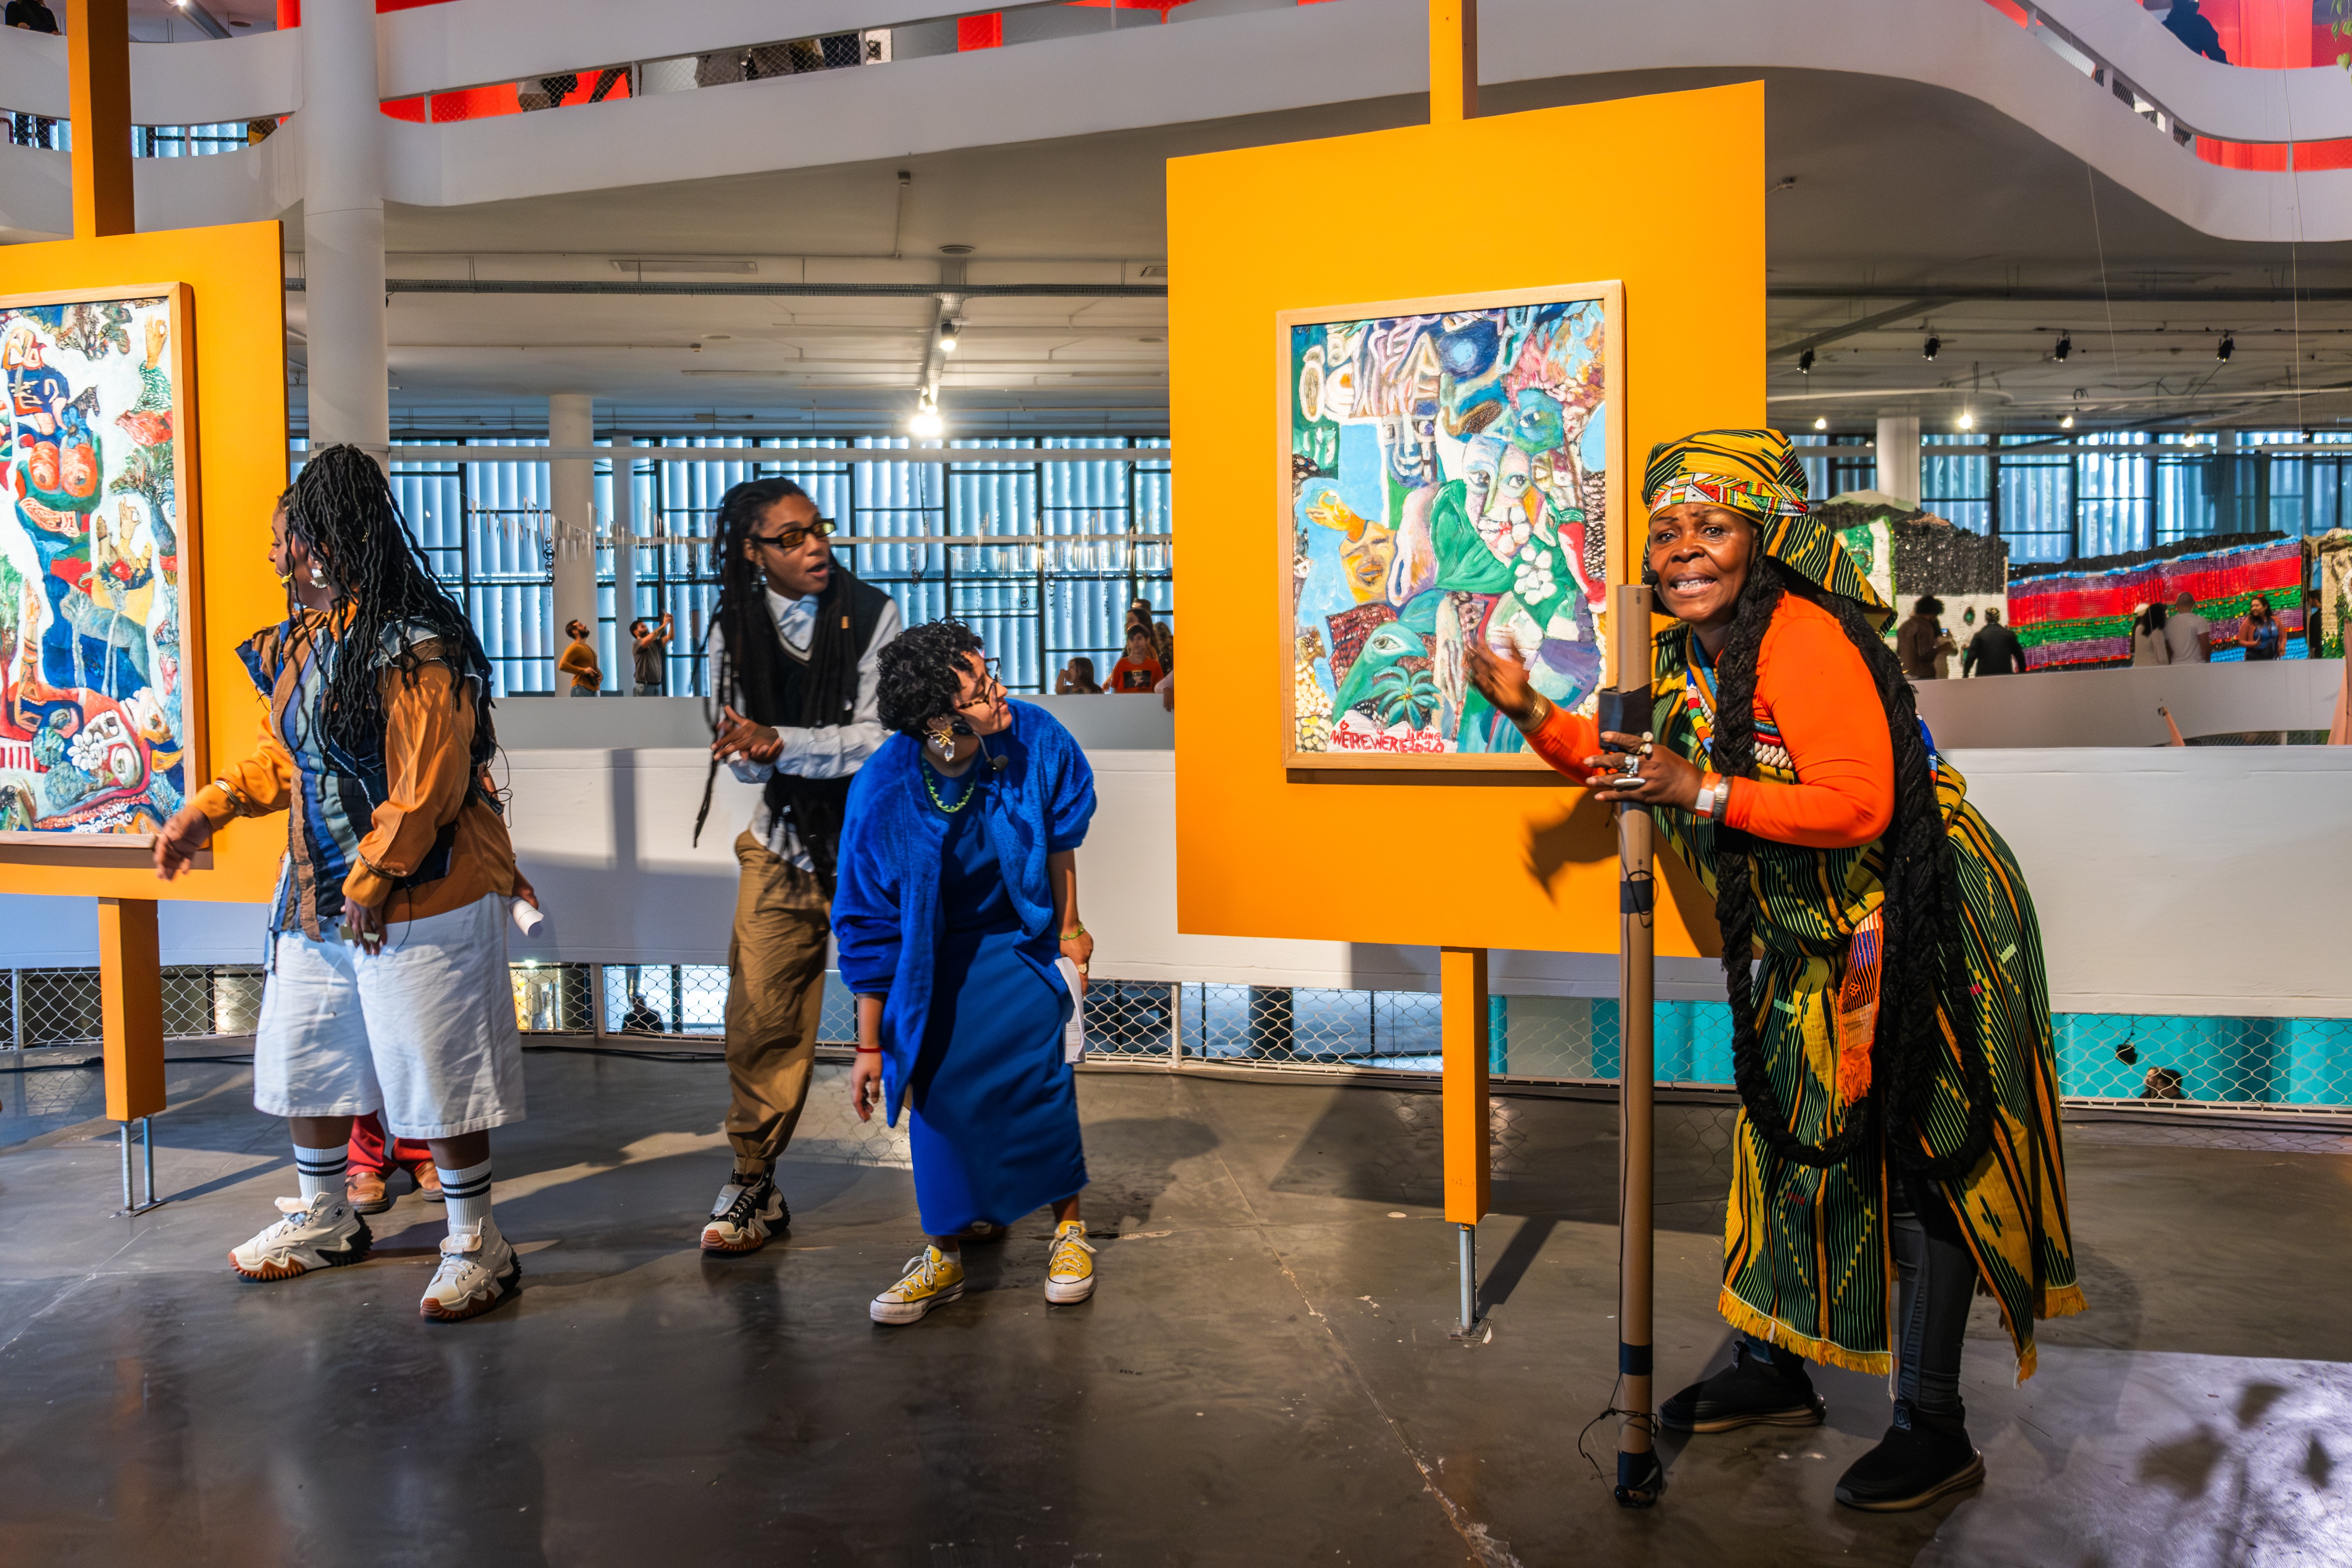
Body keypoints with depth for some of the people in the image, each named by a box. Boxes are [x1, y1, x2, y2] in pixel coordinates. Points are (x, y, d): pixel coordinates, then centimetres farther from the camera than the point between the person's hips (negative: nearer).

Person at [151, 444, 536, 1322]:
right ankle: (323, 1221, 39)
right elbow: (282, 755, 21)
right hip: (318, 892, 10)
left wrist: (370, 882, -20)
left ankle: (477, 1247, 13)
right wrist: (207, 810, 9)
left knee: (437, 1078, -1)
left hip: (421, 900, -10)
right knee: (304, 1058, 20)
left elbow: (426, 789, -23)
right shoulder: (299, 642, 10)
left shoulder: (412, 648, -21)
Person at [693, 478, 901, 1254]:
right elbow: (741, 754, 1)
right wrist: (752, 752, -22)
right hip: (781, 848, 2)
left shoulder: (871, 615, -7)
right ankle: (755, 1186, 16)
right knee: (763, 1021, 1)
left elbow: (882, 736, -15)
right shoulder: (734, 629, 1)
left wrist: (779, 744, -24)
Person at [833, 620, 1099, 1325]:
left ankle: (1068, 1225, 10)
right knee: (941, 1084, -5)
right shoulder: (885, 793, -28)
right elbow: (870, 930, -17)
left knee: (1039, 1069, -11)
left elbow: (1060, 840, -3)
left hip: (1022, 937, 1)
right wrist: (870, 1046, -12)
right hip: (938, 954, -1)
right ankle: (948, 1252, 13)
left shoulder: (1033, 738, -25)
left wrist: (1070, 930, 5)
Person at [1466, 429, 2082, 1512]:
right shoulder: (1687, 658, 4)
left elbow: (1859, 805, -30)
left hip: (1918, 929, -9)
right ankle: (1773, 1371, 31)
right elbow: (1639, 770, 19)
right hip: (1813, 942, 9)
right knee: (1792, 1139, 15)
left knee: (1917, 1158, -3)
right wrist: (1536, 716, 7)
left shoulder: (1803, 640, -24)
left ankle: (1933, 1431, 9)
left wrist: (1705, 792, -34)